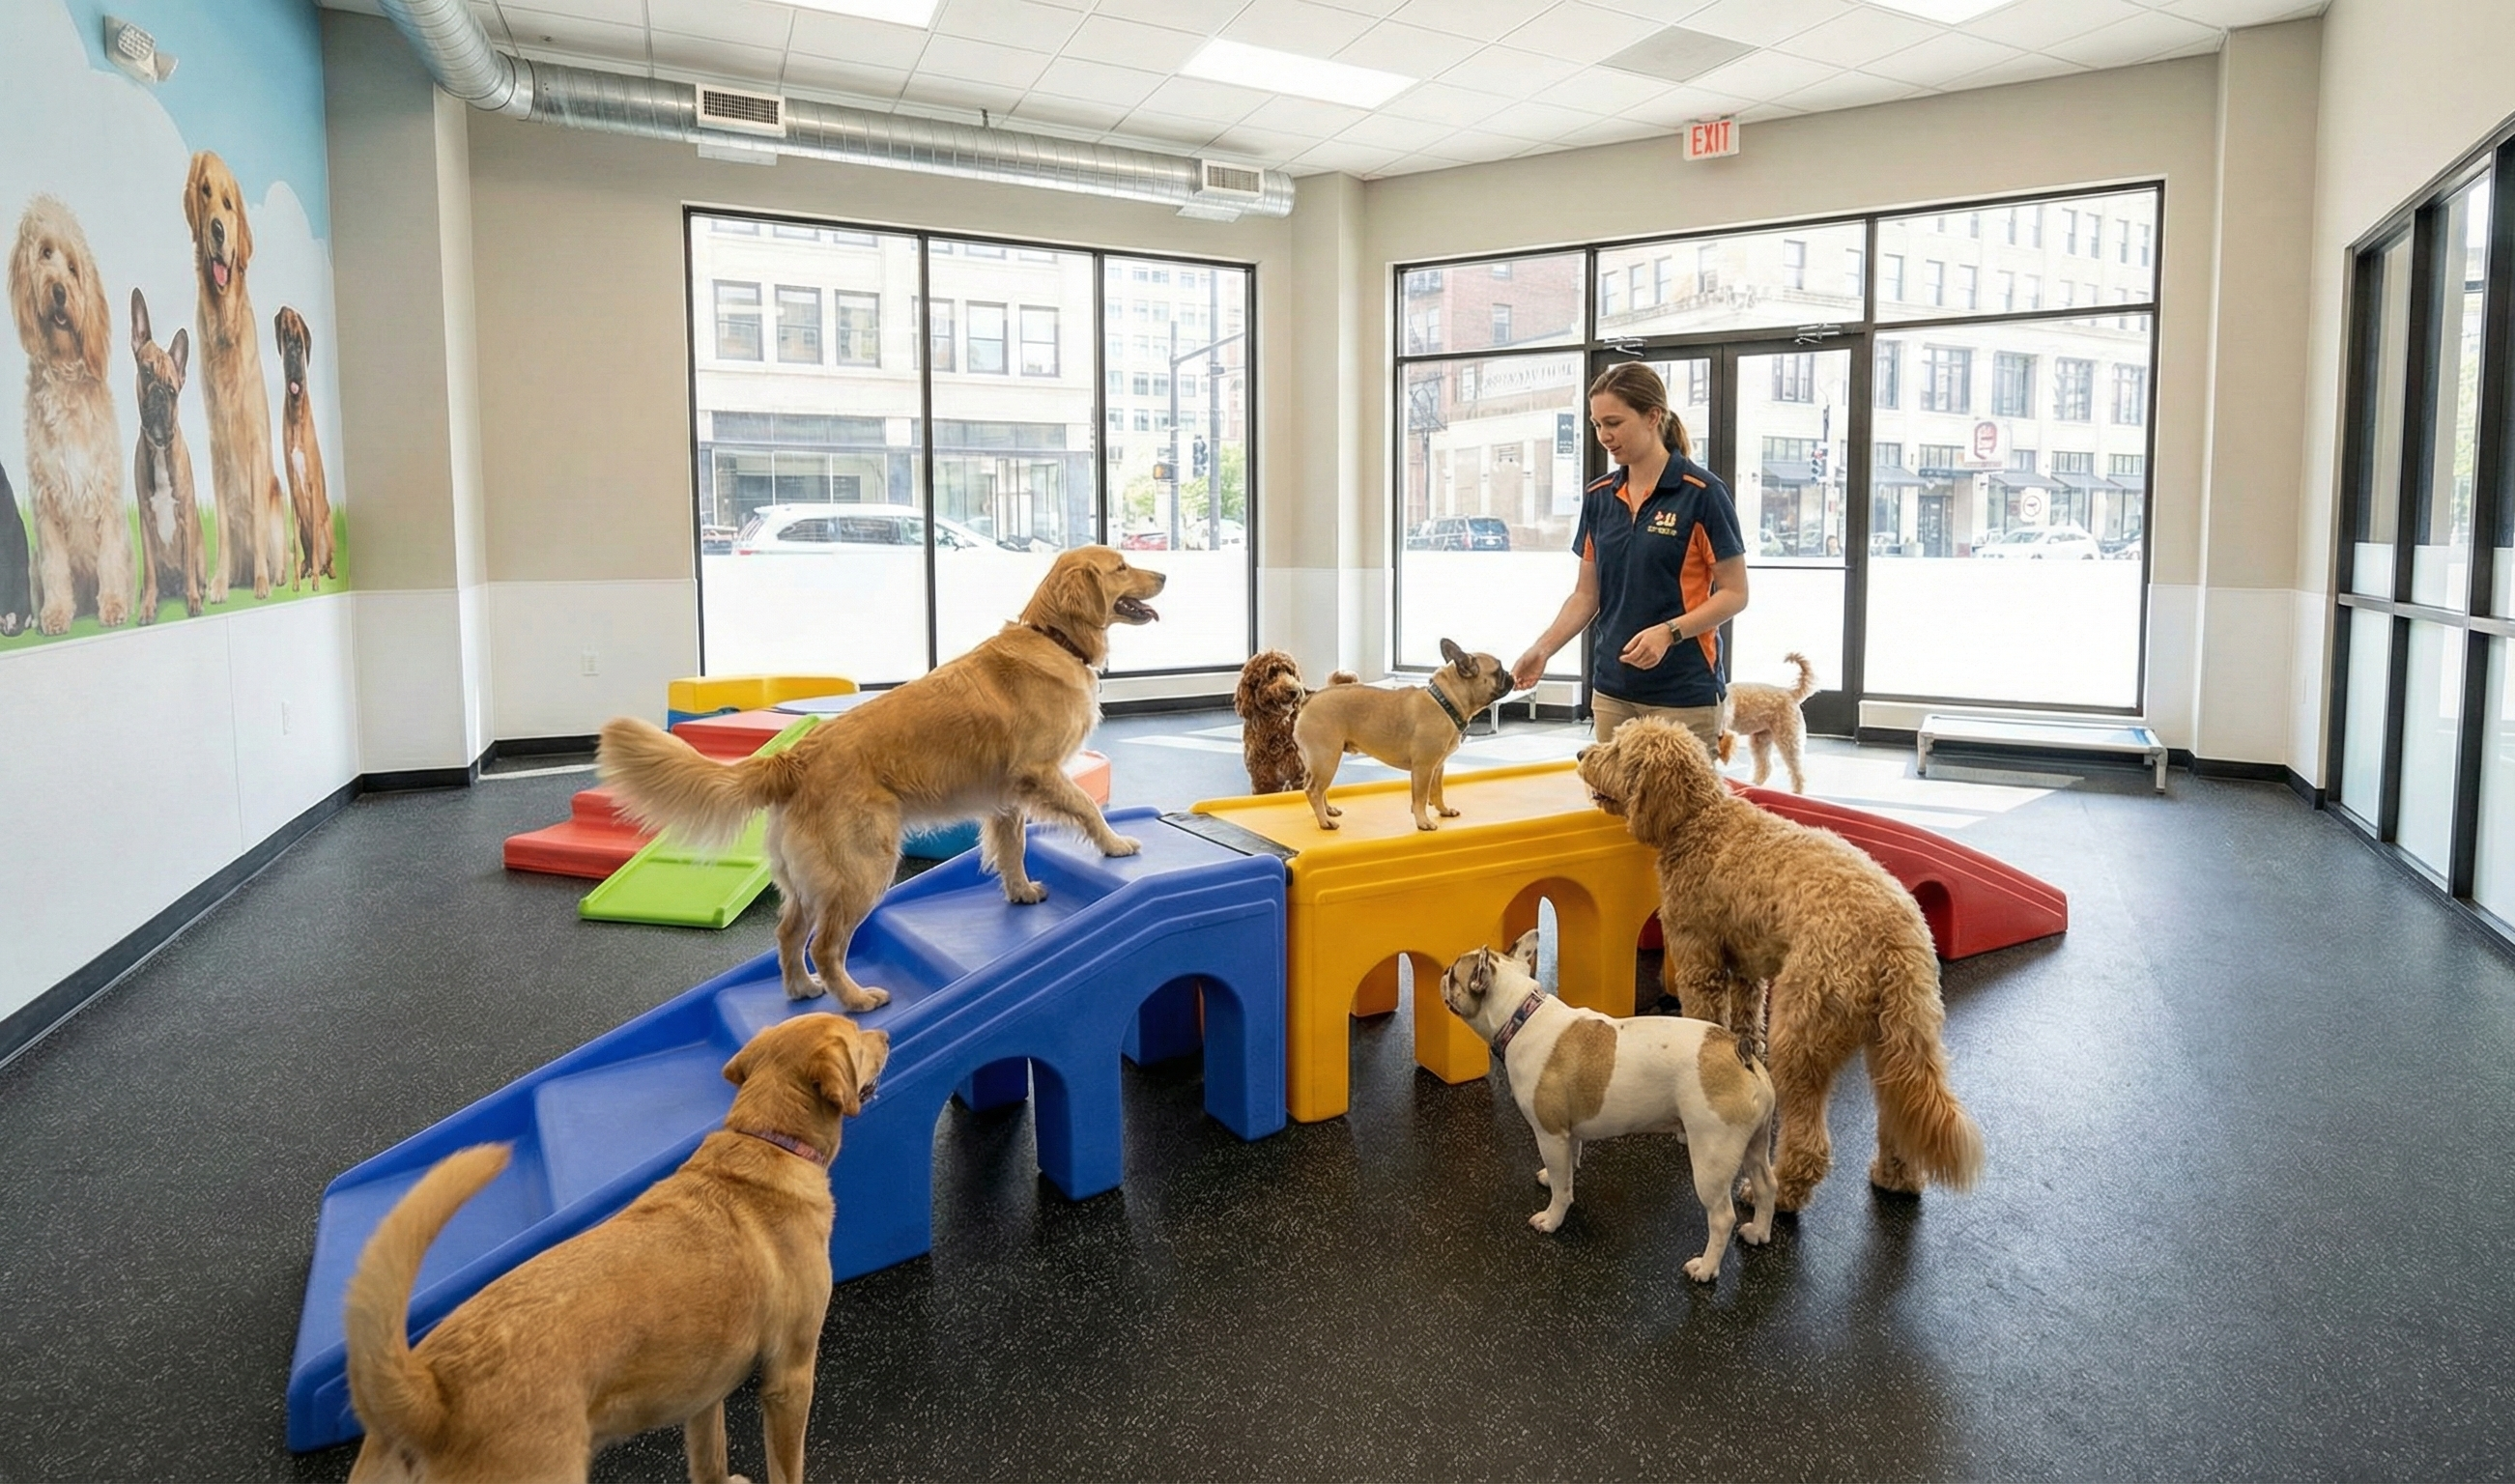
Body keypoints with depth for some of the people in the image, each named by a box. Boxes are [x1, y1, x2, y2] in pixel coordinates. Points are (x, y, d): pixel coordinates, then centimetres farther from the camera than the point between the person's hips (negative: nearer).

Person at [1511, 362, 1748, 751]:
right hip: (1612, 689, 5)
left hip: (1684, 693, -5)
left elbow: (1734, 593, -7)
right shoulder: (1598, 497, 8)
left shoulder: (1702, 493, -9)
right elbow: (1586, 594, 11)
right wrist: (1543, 648, -4)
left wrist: (1668, 631, -21)